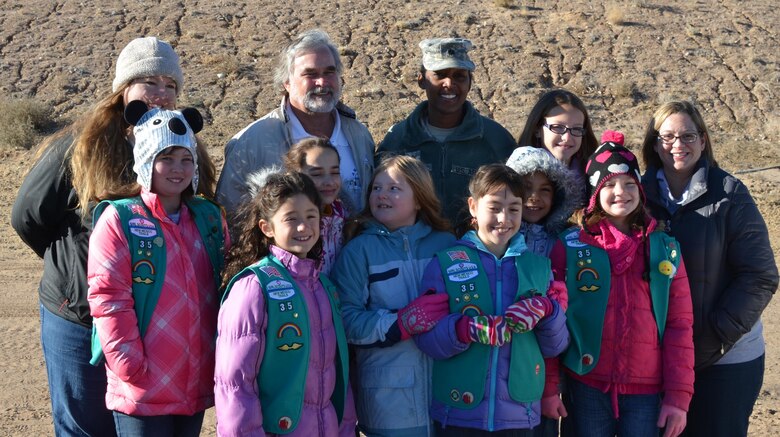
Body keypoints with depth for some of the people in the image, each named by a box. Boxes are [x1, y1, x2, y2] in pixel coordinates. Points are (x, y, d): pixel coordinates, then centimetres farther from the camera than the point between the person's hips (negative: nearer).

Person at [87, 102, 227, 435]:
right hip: (142, 393, -5)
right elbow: (108, 302, -12)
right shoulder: (118, 220, -7)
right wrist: (133, 370, -14)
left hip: (197, 388, 5)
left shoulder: (209, 217, 9)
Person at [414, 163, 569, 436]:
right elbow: (426, 340, -7)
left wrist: (546, 310, -12)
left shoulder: (538, 266, 7)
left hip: (520, 414, 2)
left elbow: (555, 347, 7)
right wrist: (466, 328, -25)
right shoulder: (445, 264, -2)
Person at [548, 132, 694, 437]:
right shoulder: (569, 247, 0)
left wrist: (678, 396, -2)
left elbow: (680, 326, 3)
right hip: (587, 389, -1)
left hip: (647, 393, 1)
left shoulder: (664, 249, 5)